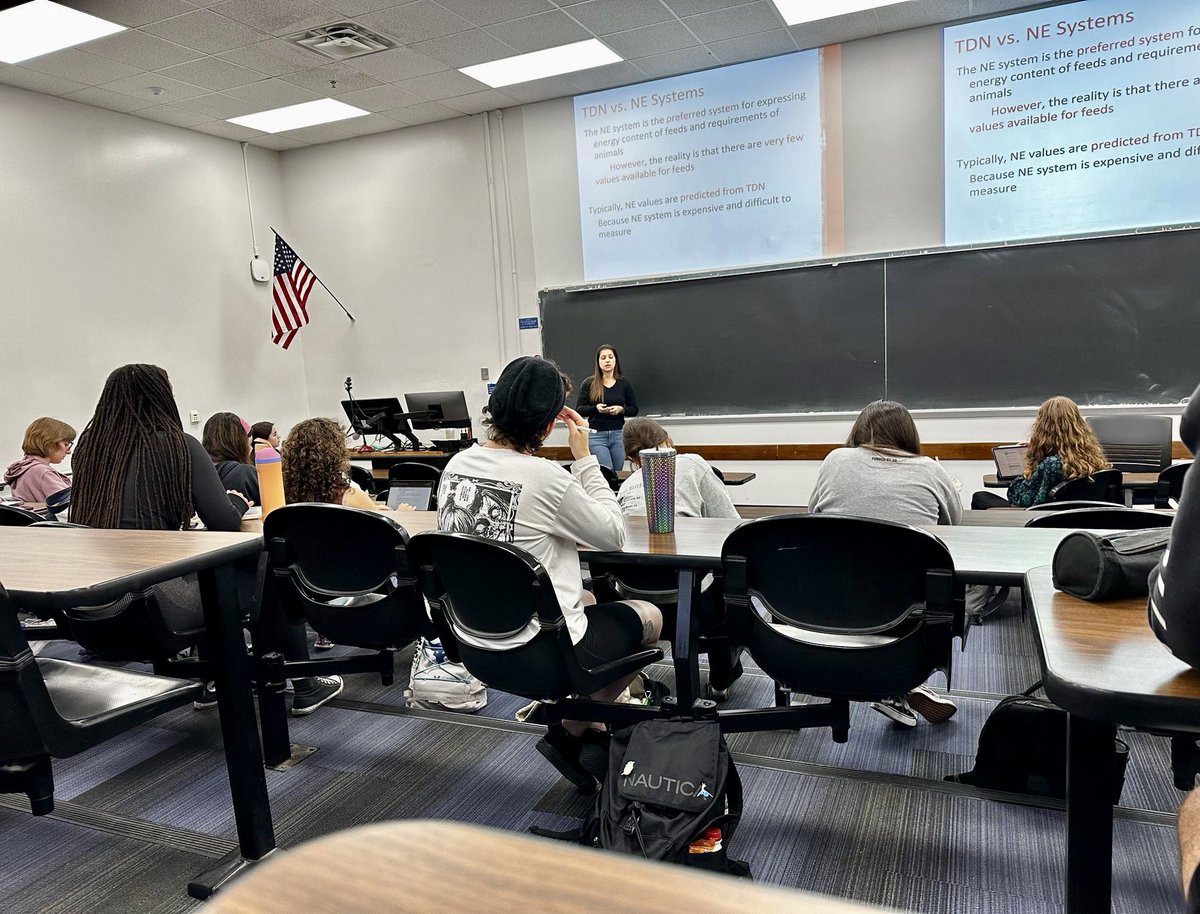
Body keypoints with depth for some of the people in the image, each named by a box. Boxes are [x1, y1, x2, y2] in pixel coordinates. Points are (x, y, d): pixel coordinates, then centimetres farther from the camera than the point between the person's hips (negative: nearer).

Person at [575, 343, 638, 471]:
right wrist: (596, 408, -16)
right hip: (596, 435, -2)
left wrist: (621, 409, -9)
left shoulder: (623, 383, 8)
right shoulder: (589, 384, 2)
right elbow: (578, 411, 1)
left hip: (618, 435, 2)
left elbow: (634, 410, 11)